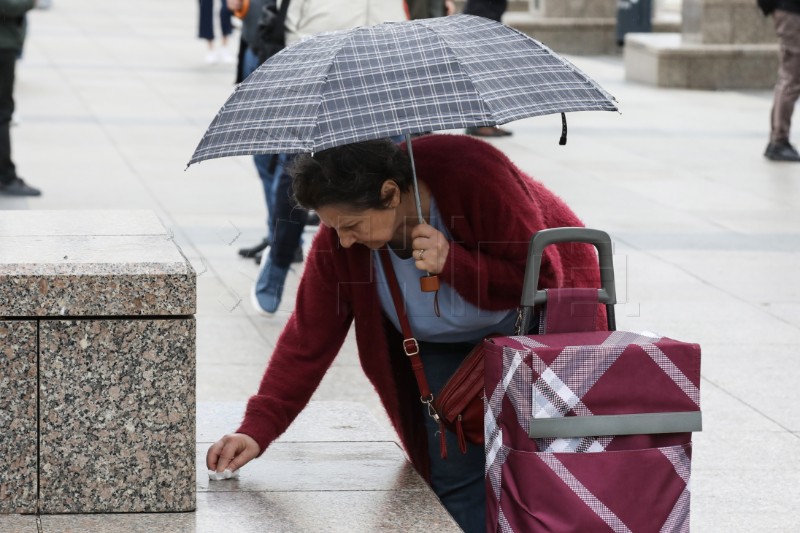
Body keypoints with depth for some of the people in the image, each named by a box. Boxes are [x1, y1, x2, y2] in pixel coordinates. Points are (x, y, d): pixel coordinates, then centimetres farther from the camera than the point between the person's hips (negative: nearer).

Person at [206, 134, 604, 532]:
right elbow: (308, 339, -19)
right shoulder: (339, 238, -23)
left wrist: (453, 264, -43)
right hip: (446, 344, 4)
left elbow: (543, 279, -30)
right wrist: (257, 429, -28)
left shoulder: (474, 175, -36)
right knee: (456, 475, -6)